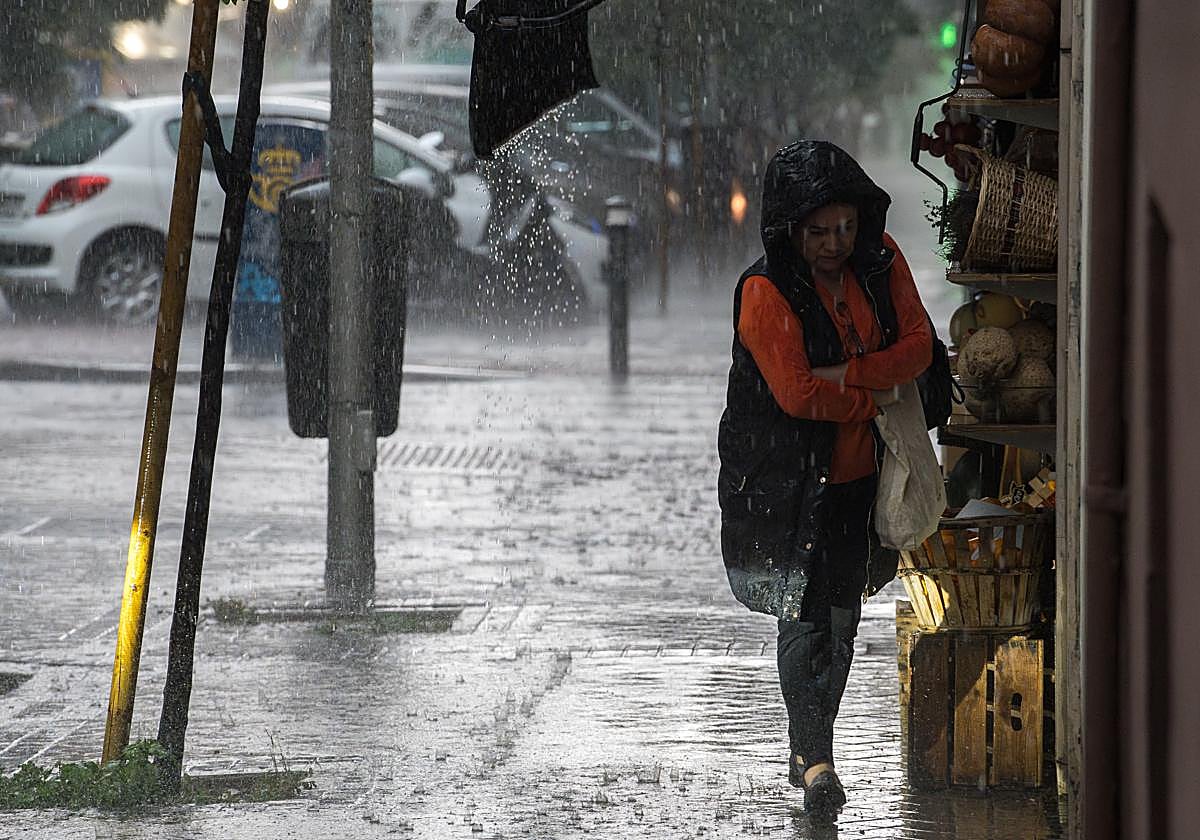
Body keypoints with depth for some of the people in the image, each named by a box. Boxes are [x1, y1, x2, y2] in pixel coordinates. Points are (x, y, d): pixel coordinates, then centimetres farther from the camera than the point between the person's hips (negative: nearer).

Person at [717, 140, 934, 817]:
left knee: (841, 616, 11)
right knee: (804, 615, -9)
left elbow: (918, 344, -5)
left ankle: (809, 748, 24)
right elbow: (797, 392, -21)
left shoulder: (880, 260, 0)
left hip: (858, 474, 5)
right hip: (787, 476, -5)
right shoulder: (765, 290, -16)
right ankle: (815, 760, -6)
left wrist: (847, 374, -18)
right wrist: (875, 399, -11)